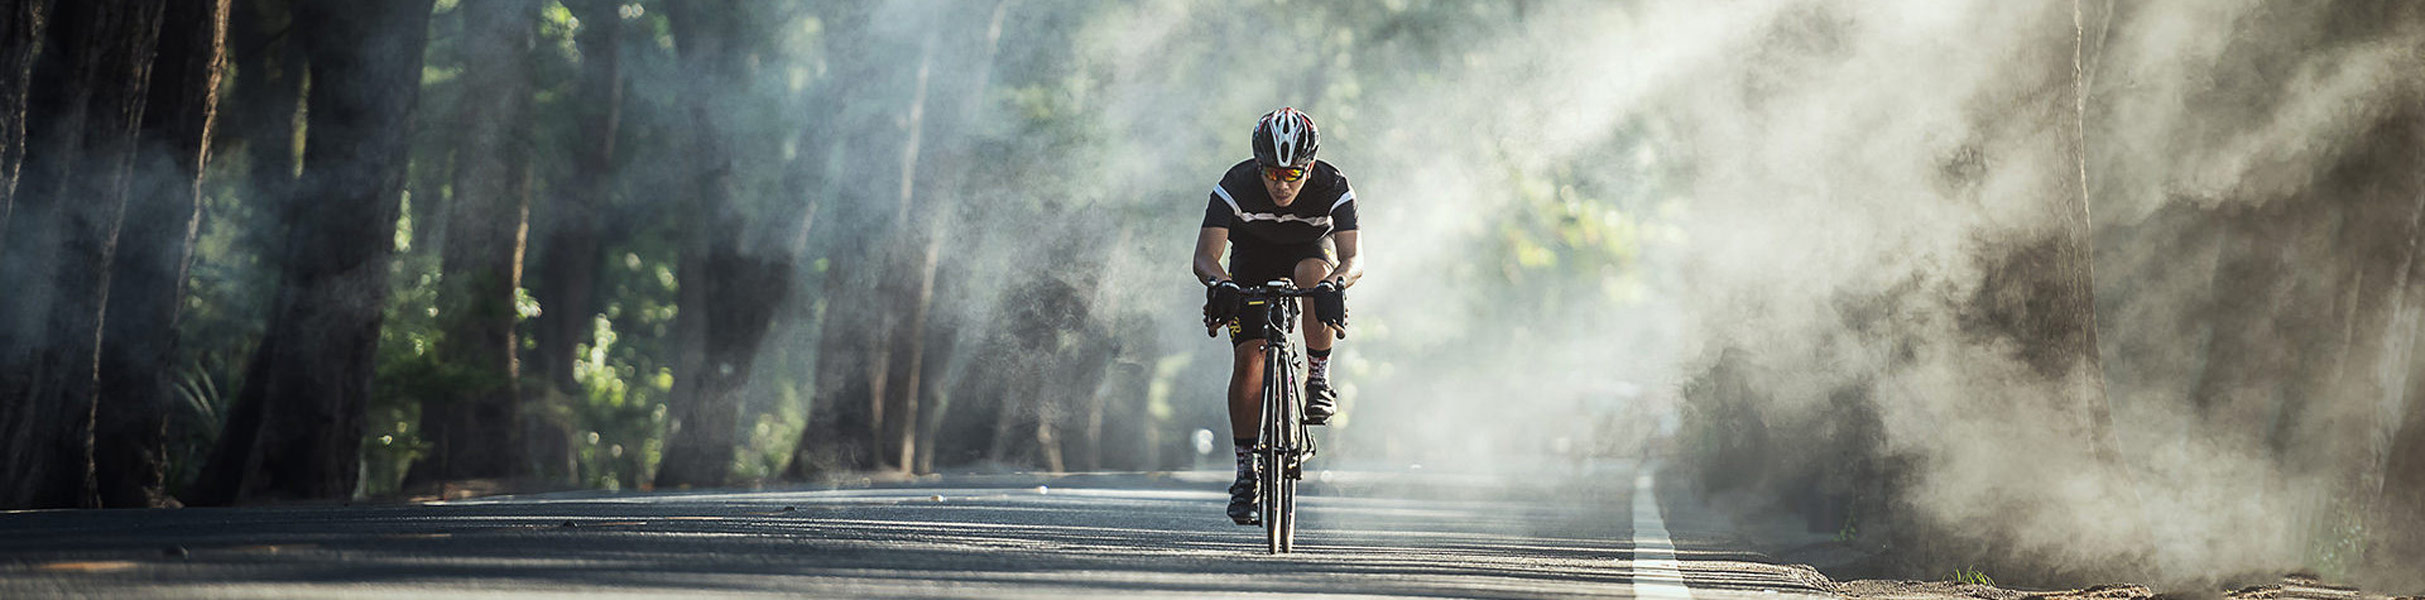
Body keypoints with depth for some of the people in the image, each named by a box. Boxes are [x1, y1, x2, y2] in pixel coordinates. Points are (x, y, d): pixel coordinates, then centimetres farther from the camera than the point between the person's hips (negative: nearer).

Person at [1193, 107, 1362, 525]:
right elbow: (1205, 255, -38)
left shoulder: (1332, 187, -31)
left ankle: (1319, 380, -19)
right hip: (1253, 256, 0)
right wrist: (1218, 285, -60)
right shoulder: (1236, 185, -31)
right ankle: (1246, 471, -6)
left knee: (1315, 274, -38)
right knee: (1248, 360, -15)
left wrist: (1335, 284, -61)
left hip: (1311, 249, 0)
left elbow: (1353, 259, -39)